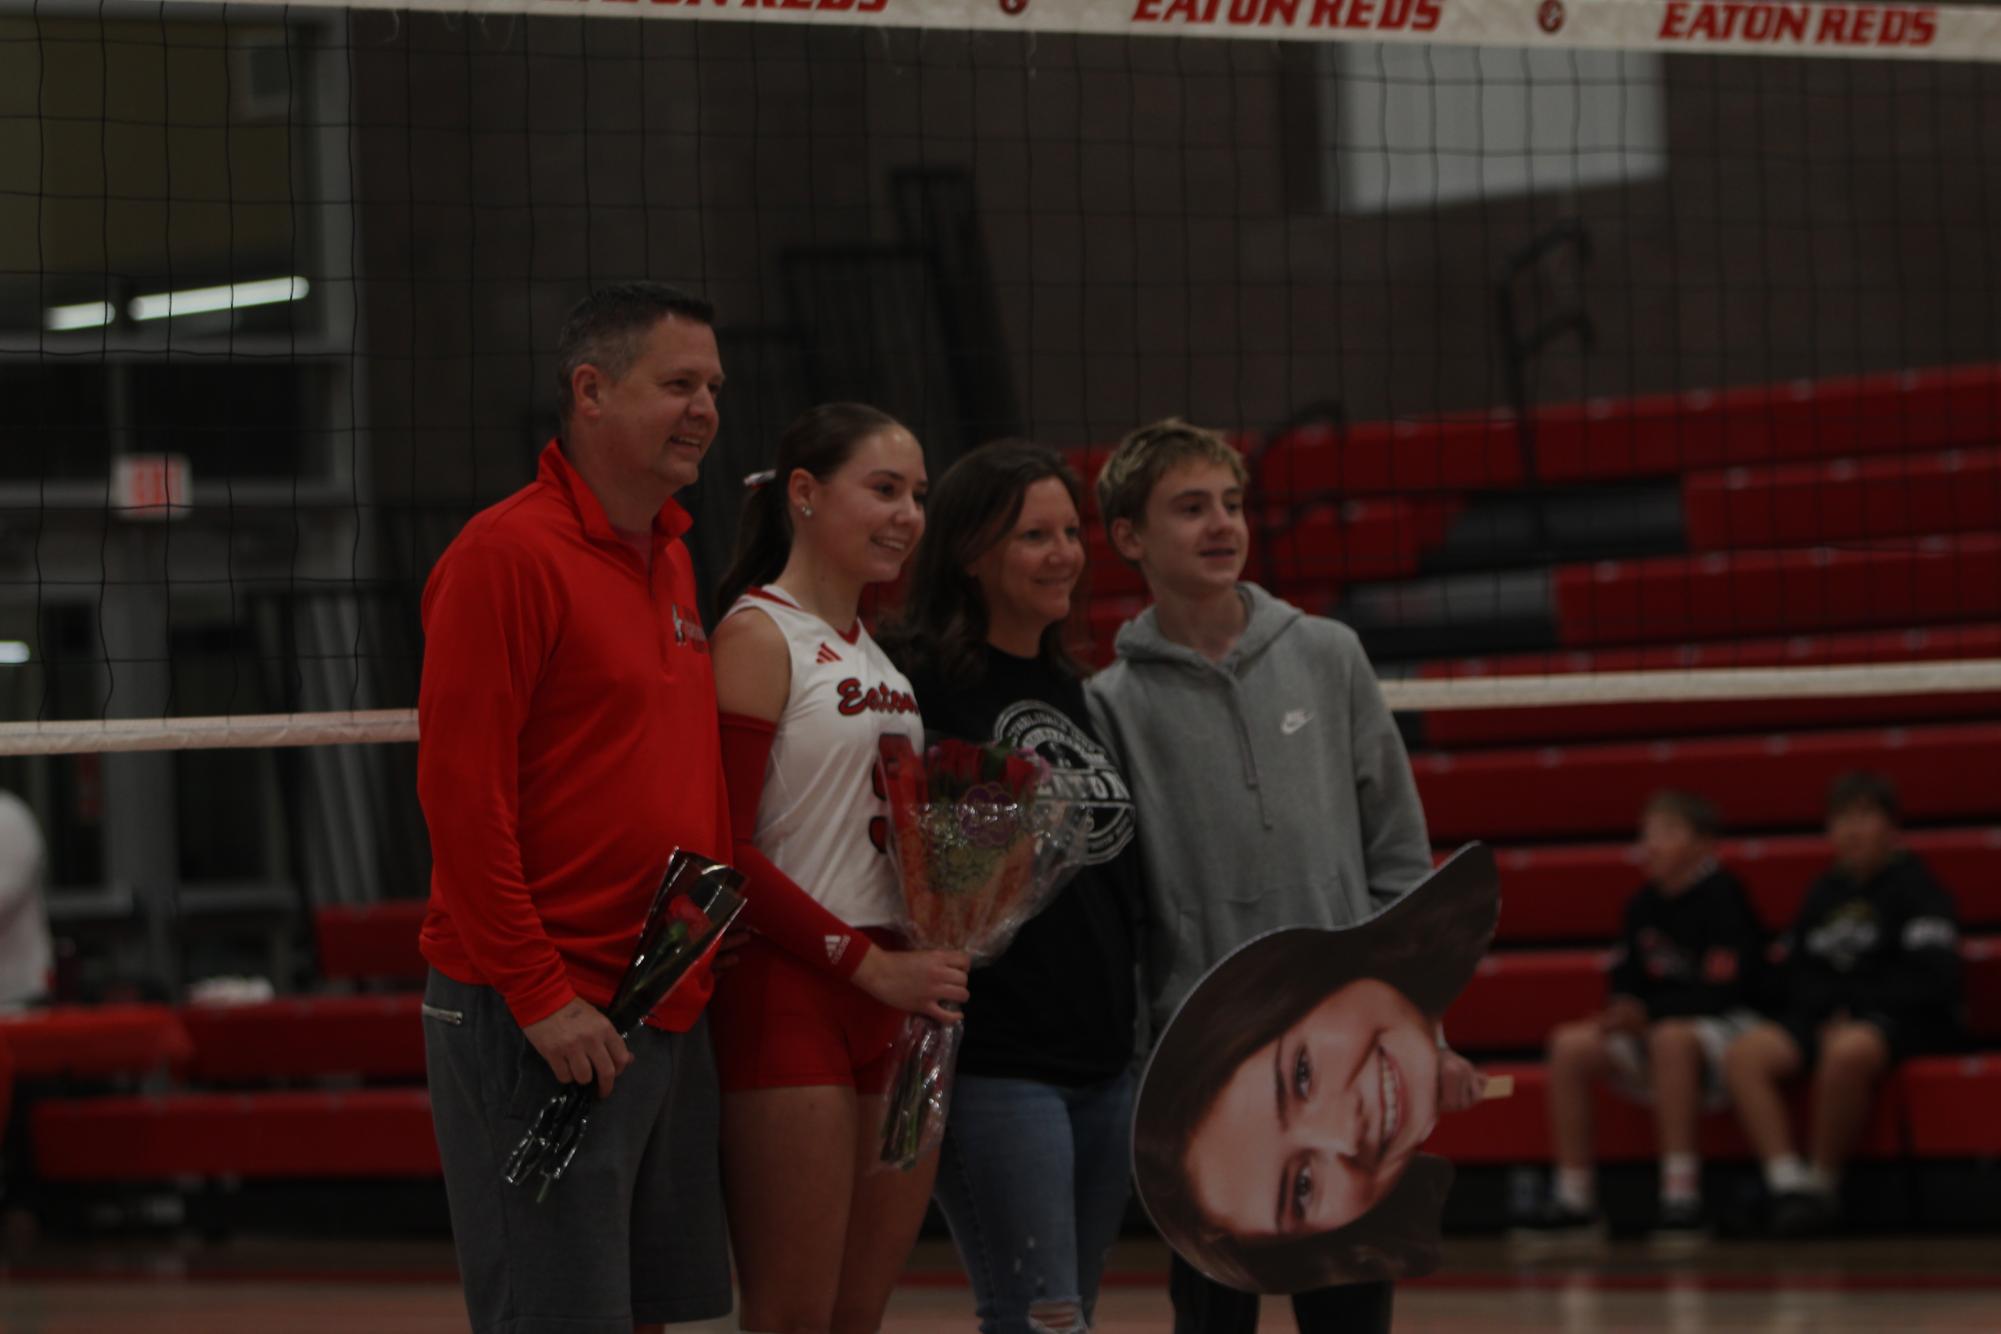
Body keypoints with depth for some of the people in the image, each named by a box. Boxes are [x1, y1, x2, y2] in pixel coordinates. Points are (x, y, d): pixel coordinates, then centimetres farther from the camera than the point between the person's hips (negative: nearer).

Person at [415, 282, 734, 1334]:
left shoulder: (669, 560, 16)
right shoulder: (507, 554, -11)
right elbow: (461, 793, -16)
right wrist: (539, 995, -18)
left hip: (667, 1011, 9)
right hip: (544, 1022, -9)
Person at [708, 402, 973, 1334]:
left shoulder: (877, 654, 18)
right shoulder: (758, 638, -6)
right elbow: (724, 850, -14)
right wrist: (868, 964, -16)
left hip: (898, 1000, 8)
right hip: (788, 996, -8)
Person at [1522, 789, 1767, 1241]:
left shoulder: (1722, 899, -13)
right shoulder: (1643, 906, 8)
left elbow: (1720, 993, -19)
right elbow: (1626, 981, 13)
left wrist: (1646, 1013, -23)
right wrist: (1620, 1010, -11)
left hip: (1727, 1029, -7)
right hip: (1652, 1033, 7)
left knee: (1671, 1038, -40)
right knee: (1569, 1045, -13)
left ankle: (1681, 1195, -40)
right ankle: (1574, 1196, -13)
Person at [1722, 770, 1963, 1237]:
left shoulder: (1916, 888, 0)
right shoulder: (1824, 894, 19)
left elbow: (1931, 982, -10)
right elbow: (1791, 976, 18)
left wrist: (1853, 1011, -11)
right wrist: (1822, 1013, -4)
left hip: (1901, 1024, -6)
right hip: (1823, 1021, 6)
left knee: (1848, 1051, -41)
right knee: (1744, 1054, -21)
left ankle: (1823, 1180, -27)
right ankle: (1786, 1182, -32)